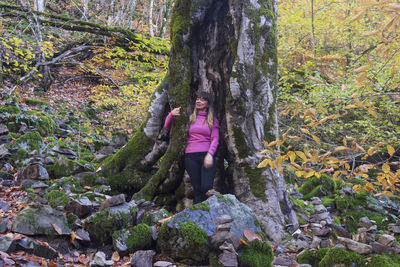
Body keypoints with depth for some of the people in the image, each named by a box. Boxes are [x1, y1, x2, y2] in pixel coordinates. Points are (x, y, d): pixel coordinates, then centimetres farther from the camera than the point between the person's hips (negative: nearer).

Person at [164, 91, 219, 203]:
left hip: (206, 156, -1)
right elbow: (167, 127, 15)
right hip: (190, 156, 1)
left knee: (206, 188, -16)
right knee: (197, 189, 0)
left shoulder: (212, 120, 12)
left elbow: (215, 139, 2)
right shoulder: (189, 118, 14)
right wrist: (171, 114, -4)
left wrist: (210, 154, -14)